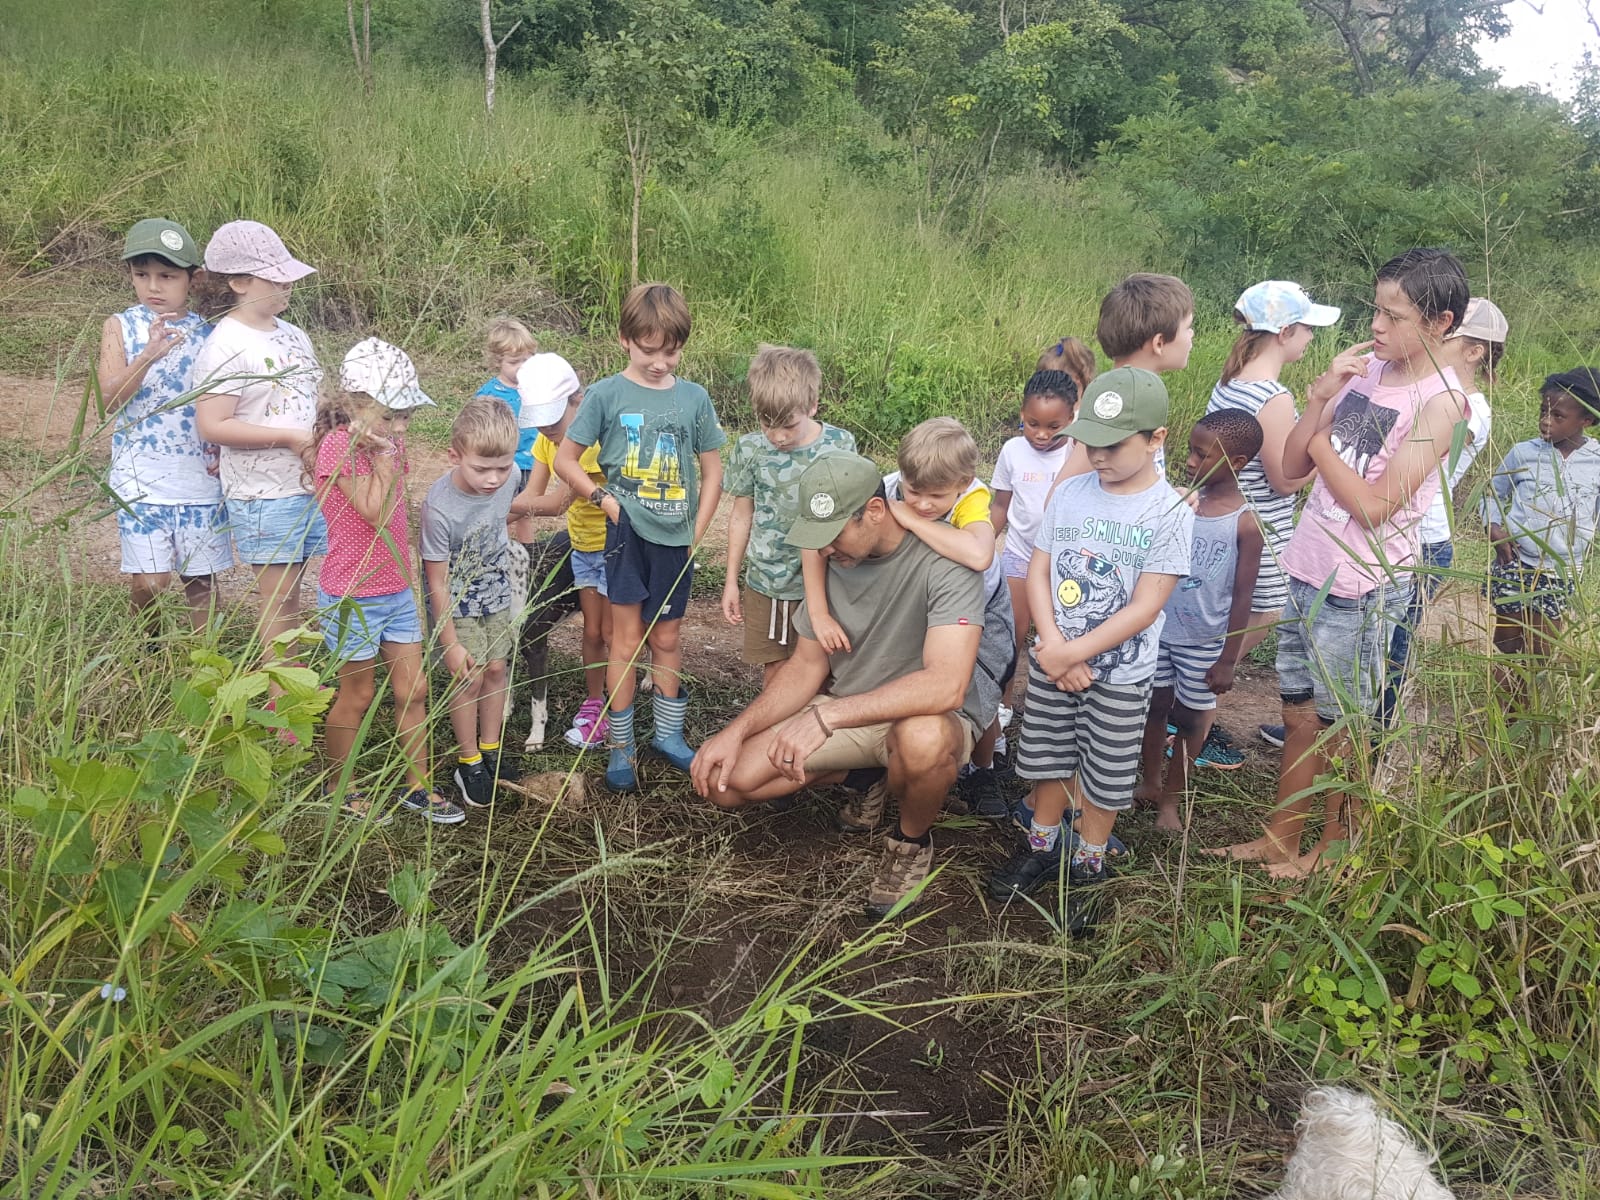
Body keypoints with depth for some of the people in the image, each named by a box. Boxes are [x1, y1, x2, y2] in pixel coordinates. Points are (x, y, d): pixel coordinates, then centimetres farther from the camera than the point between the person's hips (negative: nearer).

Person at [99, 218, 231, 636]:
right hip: (140, 478, -1)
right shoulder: (121, 327, -1)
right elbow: (109, 398, -12)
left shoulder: (207, 332, 3)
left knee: (201, 578, 8)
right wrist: (149, 355, -27)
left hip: (201, 477, 1)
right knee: (149, 582, -4)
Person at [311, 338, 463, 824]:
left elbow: (395, 510, 6)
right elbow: (375, 511, -25)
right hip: (353, 597, -7)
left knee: (412, 689, 10)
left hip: (398, 590, 7)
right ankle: (342, 789, 28)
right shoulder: (340, 446, -19)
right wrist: (382, 454, -24)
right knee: (357, 695, 8)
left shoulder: (385, 440, 4)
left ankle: (417, 786, 24)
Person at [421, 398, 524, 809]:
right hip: (457, 605, -5)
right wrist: (451, 644, -18)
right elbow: (438, 582, -24)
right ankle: (469, 762, 18)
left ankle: (491, 750, 29)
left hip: (498, 595, 5)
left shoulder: (510, 477, -20)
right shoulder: (440, 508, -35)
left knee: (496, 669, 12)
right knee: (469, 677, -1)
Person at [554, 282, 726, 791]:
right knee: (627, 642, 3)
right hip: (628, 533, -2)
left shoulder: (694, 398, 3)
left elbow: (712, 472, 8)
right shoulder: (607, 394, -3)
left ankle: (669, 732, 30)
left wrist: (697, 534, 1)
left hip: (675, 539, 2)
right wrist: (601, 496, -12)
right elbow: (565, 459, 1)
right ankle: (621, 747, 14)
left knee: (666, 639, 14)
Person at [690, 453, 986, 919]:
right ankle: (856, 774, 17)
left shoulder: (941, 563, -25)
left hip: (929, 717, -6)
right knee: (722, 780, -8)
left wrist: (826, 716, -37)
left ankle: (912, 841, -7)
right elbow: (807, 666, 4)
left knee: (923, 740, -43)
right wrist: (736, 731, -9)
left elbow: (946, 685, -36)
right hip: (845, 713, 6)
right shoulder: (831, 559, -3)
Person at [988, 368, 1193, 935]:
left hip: (1120, 675, -3)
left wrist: (1072, 653, -17)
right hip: (1052, 662, 4)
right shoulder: (1070, 493, -2)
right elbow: (1038, 573, 0)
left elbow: (1144, 608, -17)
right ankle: (1043, 847, 38)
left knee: (1104, 777, 10)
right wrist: (1052, 645, -14)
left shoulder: (1170, 512, -14)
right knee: (1049, 759, 17)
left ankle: (1088, 865, 31)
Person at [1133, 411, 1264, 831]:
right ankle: (1151, 783, 36)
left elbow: (1242, 597, -12)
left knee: (1190, 718, 11)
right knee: (1156, 705, 16)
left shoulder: (1245, 524, -16)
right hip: (1159, 629, 4)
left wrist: (1228, 659, -10)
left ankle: (1171, 800, 28)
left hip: (1203, 642, -4)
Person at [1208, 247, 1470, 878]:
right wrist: (1321, 396, -9)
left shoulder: (1438, 401, -14)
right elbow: (1293, 465, 5)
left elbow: (1374, 504, -19)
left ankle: (1334, 847, 28)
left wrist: (1322, 440, -7)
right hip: (1308, 571, 6)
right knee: (1300, 715, 16)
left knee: (1341, 726, 9)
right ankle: (1279, 839, 30)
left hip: (1361, 589, -6)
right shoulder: (1366, 370, 5)